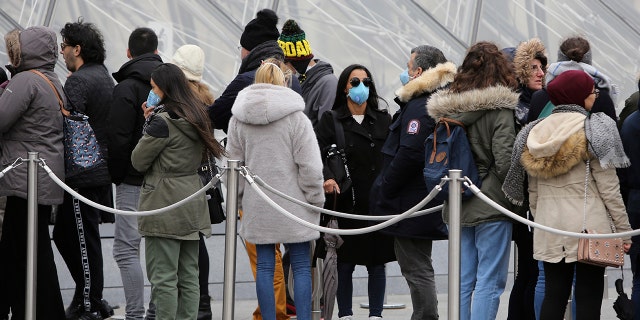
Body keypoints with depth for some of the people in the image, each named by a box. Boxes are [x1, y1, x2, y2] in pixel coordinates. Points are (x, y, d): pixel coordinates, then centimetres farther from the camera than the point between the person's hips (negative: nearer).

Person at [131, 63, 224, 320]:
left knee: (163, 278, -4)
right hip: (193, 202, 8)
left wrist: (148, 124, 3)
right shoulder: (196, 117, 9)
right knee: (189, 277, 11)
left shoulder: (163, 122, -16)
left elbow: (138, 161, -8)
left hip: (165, 205, -8)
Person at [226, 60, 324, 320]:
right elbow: (309, 165, -10)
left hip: (257, 206, 3)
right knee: (301, 267, 3)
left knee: (264, 266, 7)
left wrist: (238, 199, 19)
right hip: (292, 202, -3)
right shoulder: (295, 117, -9)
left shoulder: (238, 119, 3)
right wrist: (315, 199, 1)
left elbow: (234, 162, 9)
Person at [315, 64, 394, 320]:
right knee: (345, 264, 3)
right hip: (347, 204, -2)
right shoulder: (331, 121, 3)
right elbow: (316, 153, -11)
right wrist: (326, 177, -26)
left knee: (377, 263, 5)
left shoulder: (384, 120, 12)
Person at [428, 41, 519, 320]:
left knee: (462, 281, 12)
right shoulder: (499, 109, -12)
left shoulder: (447, 107, 5)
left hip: (457, 205, 6)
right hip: (491, 204, -6)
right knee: (489, 282, -2)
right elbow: (504, 161, -16)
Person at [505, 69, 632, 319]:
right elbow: (608, 187, -9)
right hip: (588, 224, -5)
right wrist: (623, 229, -3)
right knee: (588, 298, 0)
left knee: (554, 295, 10)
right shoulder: (594, 130, -7)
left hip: (548, 228, 5)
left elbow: (533, 190, 13)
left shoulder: (535, 133, 9)